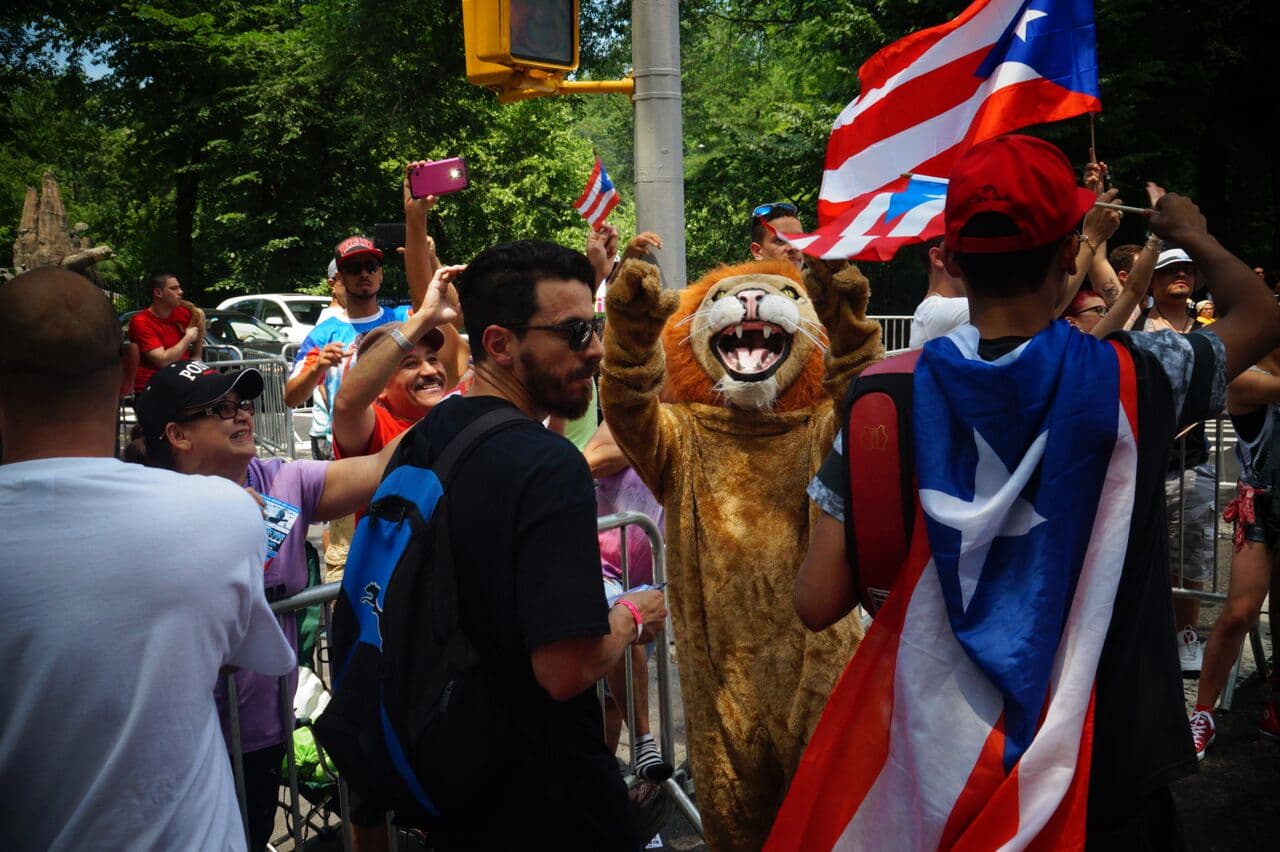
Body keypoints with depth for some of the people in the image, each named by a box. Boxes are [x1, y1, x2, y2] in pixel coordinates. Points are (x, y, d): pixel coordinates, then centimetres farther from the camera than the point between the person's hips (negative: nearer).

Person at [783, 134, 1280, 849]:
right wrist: (1193, 235, 26)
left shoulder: (887, 402, -13)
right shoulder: (1133, 380, -14)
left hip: (944, 774, 2)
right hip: (1110, 772, -1)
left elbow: (819, 602, -12)